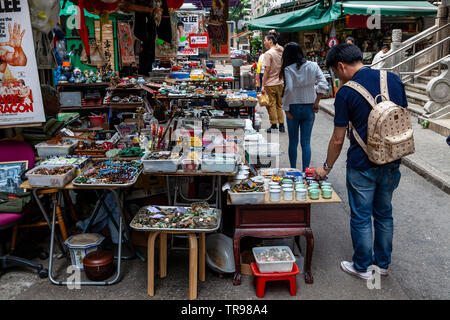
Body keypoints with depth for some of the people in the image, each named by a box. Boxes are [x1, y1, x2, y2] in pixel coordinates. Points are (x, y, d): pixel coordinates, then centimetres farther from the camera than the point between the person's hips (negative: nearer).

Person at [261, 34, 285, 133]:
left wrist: (262, 85, -13)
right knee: (279, 105, 13)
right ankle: (281, 125, 16)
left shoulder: (268, 53, -13)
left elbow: (266, 70, -15)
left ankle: (274, 126, 5)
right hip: (280, 83, 7)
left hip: (270, 84, -7)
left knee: (271, 105, 1)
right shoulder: (281, 51, 7)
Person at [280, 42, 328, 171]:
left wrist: (286, 108, -11)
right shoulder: (313, 66, 0)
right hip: (309, 108, 2)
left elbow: (289, 90, -19)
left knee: (293, 142, 11)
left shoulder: (288, 69, -9)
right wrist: (316, 102, -2)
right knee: (306, 142, 8)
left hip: (294, 108, -2)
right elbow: (324, 84, -8)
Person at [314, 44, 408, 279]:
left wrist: (326, 168, 5)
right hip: (392, 163, 6)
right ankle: (382, 264, 33)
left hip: (362, 165, -5)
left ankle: (362, 267, 24)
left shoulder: (346, 93, -13)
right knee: (384, 214, 19)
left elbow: (338, 139, -9)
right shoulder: (394, 80, 1)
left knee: (361, 217, 10)